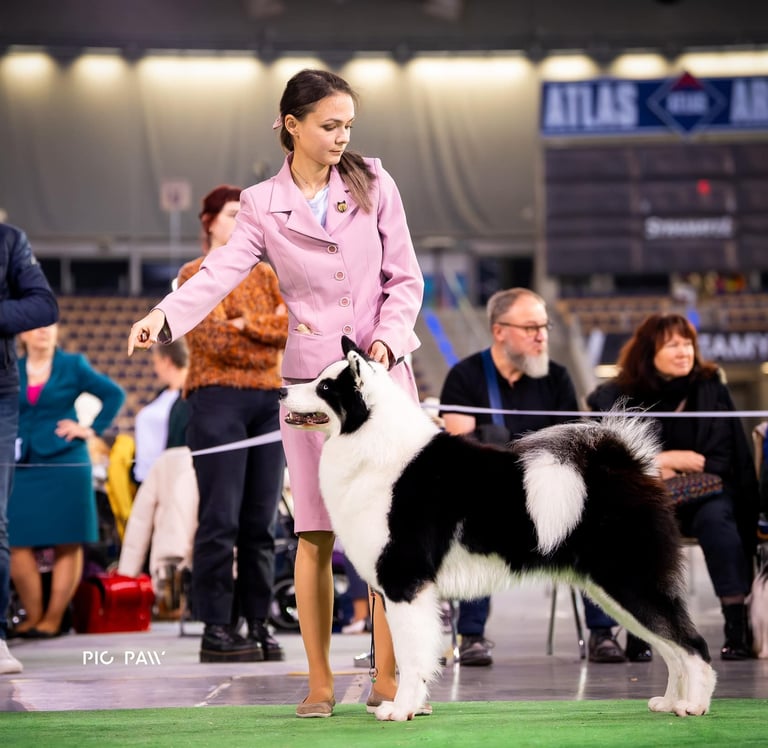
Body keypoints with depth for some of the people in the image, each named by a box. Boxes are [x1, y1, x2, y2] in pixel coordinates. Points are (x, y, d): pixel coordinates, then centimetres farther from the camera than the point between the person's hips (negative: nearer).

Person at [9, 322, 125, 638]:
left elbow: (114, 394, 6)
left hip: (65, 464, -2)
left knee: (67, 543, -3)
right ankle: (32, 615, 5)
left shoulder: (73, 365, 5)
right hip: (22, 467, 2)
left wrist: (92, 429, -1)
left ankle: (53, 618, 2)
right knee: (18, 543, -5)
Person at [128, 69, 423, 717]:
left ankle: (387, 677, 5)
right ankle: (320, 681, 10)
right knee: (315, 535, 1)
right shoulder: (263, 207, 2)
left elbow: (405, 279, 5)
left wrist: (387, 339, -12)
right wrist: (163, 316, -30)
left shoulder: (374, 187, 4)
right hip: (309, 377, 0)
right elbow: (220, 271, -12)